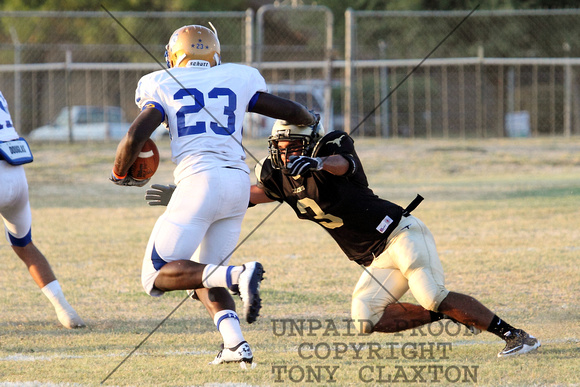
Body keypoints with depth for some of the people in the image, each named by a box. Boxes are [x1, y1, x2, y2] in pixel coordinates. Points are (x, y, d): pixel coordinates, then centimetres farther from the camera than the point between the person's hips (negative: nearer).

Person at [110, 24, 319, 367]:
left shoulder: (163, 86, 8)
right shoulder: (238, 79, 17)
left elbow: (134, 138, -2)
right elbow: (289, 111, 22)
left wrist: (120, 173, 17)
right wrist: (310, 119, 46)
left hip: (199, 181, -5)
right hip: (239, 183, 5)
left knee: (159, 276, -2)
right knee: (203, 277, 19)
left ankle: (239, 275, -24)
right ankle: (236, 344, -2)